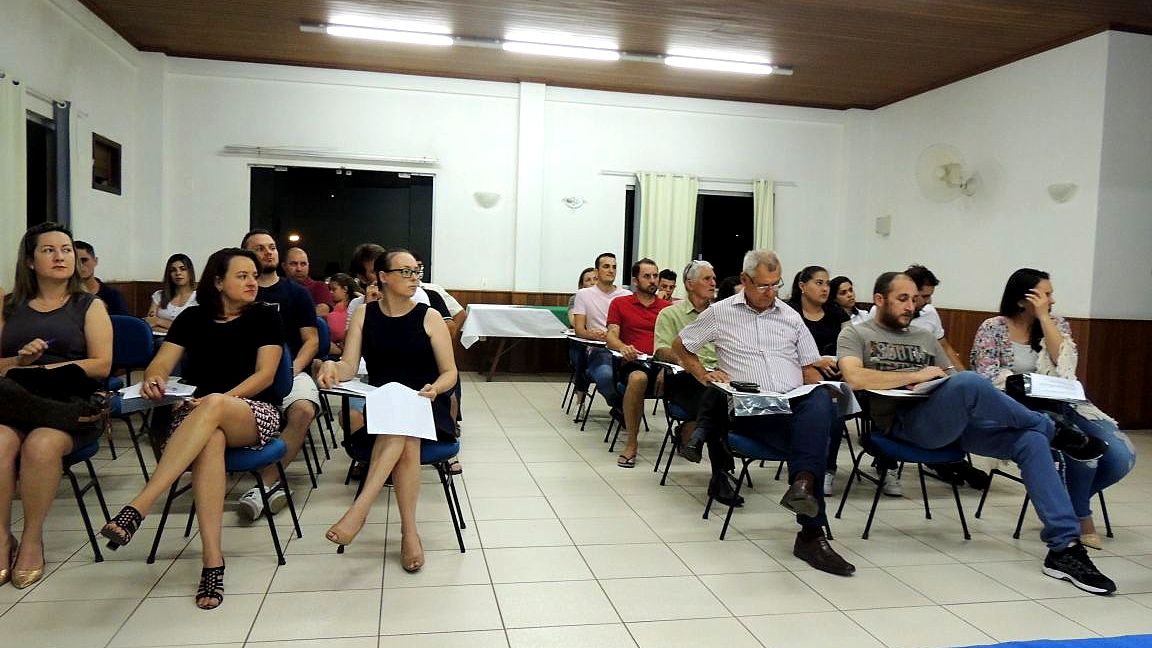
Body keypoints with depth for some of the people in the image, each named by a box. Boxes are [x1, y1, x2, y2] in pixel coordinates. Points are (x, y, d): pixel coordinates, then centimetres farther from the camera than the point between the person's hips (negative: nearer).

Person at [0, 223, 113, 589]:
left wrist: (42, 369, -8)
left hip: (70, 403, -2)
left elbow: (101, 366, -1)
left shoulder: (89, 307, 10)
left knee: (41, 445, -33)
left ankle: (32, 539, -16)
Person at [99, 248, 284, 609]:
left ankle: (137, 509, -44)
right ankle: (212, 559, -42)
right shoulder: (193, 318, 13)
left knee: (212, 407, -39)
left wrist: (220, 400, -19)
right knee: (210, 438, -38)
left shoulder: (264, 317, 7)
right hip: (195, 414, 1)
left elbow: (265, 374, -4)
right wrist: (153, 380, -21)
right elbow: (161, 364, 4)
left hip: (256, 414, -1)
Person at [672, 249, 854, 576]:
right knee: (812, 437, -34)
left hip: (797, 402, 3)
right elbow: (680, 346, 22)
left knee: (820, 399, -37)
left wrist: (824, 392, -1)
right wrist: (704, 376, 6)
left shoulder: (791, 317, 21)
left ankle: (802, 485, -48)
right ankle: (812, 532, -34)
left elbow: (809, 368, 22)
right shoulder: (720, 313, 13)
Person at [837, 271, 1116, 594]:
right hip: (903, 422, -6)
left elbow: (952, 377, 26)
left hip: (953, 421, 7)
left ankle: (1065, 547, -14)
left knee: (1031, 441, -14)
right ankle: (1052, 428, -6)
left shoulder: (923, 336, 29)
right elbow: (854, 377, -11)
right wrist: (916, 376, -8)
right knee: (968, 382, -32)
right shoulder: (855, 334, 9)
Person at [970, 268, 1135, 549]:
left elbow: (1064, 363, -7)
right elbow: (988, 378, -10)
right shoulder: (993, 328, -3)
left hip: (1062, 405, 5)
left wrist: (1044, 318, -9)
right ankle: (1082, 515, -1)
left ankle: (1072, 500, 12)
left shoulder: (1056, 323, 10)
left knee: (1121, 455, -17)